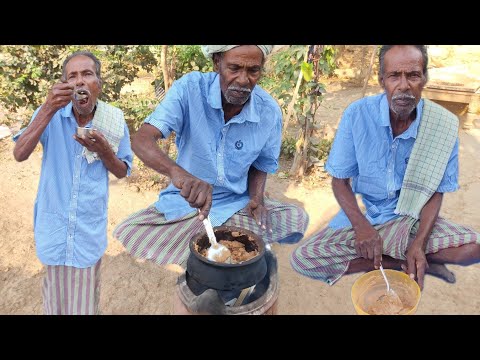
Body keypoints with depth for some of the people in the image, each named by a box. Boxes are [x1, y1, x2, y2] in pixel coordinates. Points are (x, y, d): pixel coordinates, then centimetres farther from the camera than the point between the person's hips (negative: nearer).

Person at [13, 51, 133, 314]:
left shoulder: (114, 122, -6)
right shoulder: (51, 114, -7)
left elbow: (122, 172, 2)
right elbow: (19, 154, -17)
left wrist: (104, 150, -20)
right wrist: (48, 109, -27)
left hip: (89, 224, 0)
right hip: (54, 222, 1)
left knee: (85, 296, 14)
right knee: (55, 293, 20)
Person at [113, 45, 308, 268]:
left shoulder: (269, 112, -10)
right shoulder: (190, 88, -18)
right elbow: (141, 141, -27)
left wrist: (257, 198, -14)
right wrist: (177, 172, -47)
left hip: (238, 205, 2)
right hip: (186, 203, -1)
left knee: (296, 219, -20)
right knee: (128, 233, -23)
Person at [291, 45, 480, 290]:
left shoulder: (444, 125, -13)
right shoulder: (357, 114, -16)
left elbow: (436, 192, -4)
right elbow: (340, 180, -8)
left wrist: (419, 243, -20)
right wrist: (361, 226, -22)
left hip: (412, 220, 0)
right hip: (361, 215, 1)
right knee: (302, 259, -20)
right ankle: (404, 262, -10)